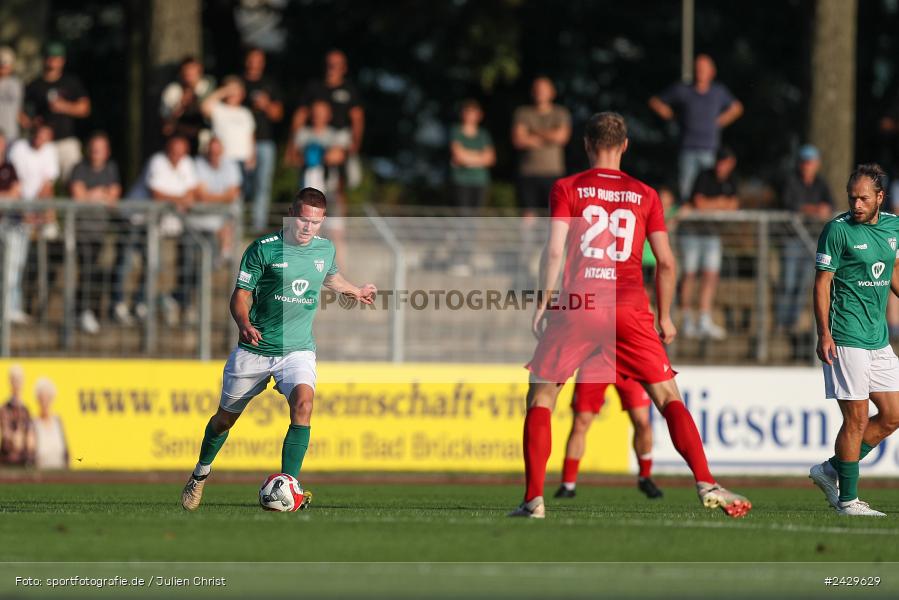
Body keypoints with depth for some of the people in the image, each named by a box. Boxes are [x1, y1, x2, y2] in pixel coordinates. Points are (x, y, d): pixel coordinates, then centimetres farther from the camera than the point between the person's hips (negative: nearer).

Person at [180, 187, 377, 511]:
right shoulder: (263, 249, -10)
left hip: (298, 348, 2)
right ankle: (200, 474, 38)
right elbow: (240, 295, -8)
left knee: (303, 402, -27)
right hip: (255, 348, -2)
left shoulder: (325, 249, 3)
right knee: (226, 417, 10)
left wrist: (356, 291, 43)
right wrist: (244, 323, -28)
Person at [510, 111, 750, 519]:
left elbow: (554, 250, -6)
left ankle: (534, 498, 0)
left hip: (577, 306, -1)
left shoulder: (567, 189, 4)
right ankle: (706, 484, -6)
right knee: (668, 398, 7)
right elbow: (665, 262, 8)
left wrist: (543, 302, 0)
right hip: (630, 309, 1)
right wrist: (664, 317, 17)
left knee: (540, 398, 9)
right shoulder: (644, 195, 9)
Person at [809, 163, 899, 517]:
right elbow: (822, 283, -9)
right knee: (856, 419, -8)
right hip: (846, 338, -7)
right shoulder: (838, 230, -9)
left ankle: (831, 470, 20)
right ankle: (847, 498, 1)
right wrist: (824, 334, -16)